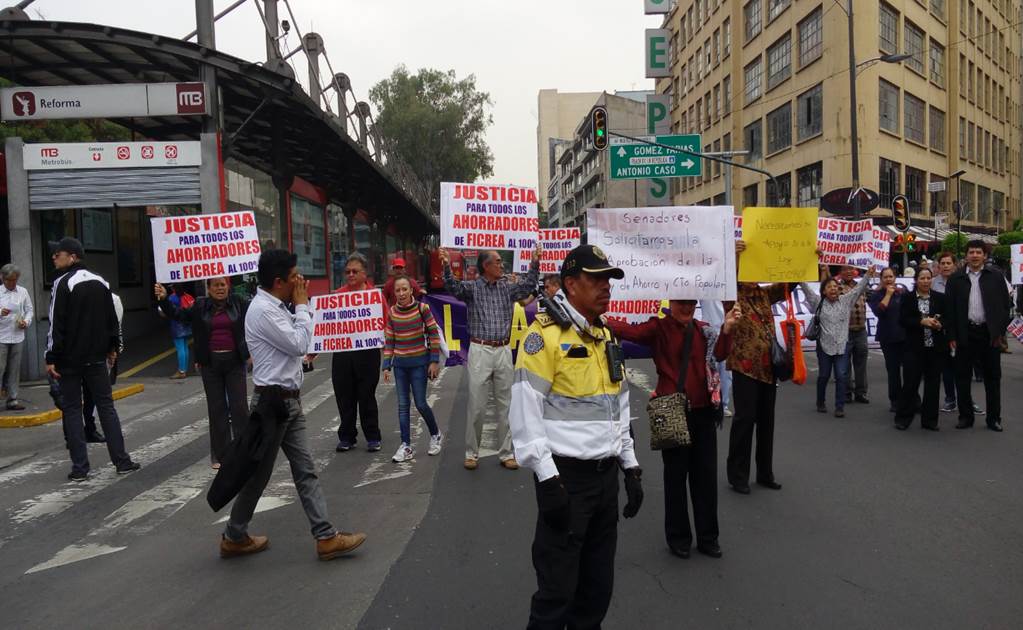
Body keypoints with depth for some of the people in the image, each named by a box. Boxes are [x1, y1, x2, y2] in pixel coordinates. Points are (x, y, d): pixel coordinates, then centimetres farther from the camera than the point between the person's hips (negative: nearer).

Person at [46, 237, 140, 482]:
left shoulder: (63, 283, -11)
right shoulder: (101, 283, 8)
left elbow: (56, 324, -15)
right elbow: (112, 320, 13)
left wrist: (51, 357, -13)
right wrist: (113, 347, 22)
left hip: (69, 359, -5)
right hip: (96, 358, 5)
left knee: (72, 410, 3)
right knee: (106, 406, 9)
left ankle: (80, 467, 3)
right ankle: (122, 461, 7)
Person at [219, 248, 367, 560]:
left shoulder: (276, 307, 13)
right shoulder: (262, 310, -18)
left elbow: (297, 341, 18)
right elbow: (299, 345, -18)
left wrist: (301, 305, 10)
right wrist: (302, 305, -10)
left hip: (289, 401, 9)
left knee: (305, 470, 6)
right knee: (258, 473, 6)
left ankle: (326, 537, 9)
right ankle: (234, 536, 24)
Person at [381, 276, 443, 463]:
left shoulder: (422, 308, -9)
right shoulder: (392, 312, 1)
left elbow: (434, 334, -6)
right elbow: (389, 341, 6)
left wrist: (434, 361, -9)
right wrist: (387, 366, 3)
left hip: (419, 362, -3)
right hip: (400, 364, 4)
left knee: (420, 404, 0)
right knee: (403, 405, 4)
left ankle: (435, 435, 26)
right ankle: (406, 446, 10)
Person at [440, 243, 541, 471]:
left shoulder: (507, 288, 10)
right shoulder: (472, 287, -3)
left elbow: (528, 285, 6)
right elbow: (453, 287, -19)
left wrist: (535, 263, -5)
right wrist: (446, 266, -36)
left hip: (504, 351, 4)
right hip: (480, 351, -4)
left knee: (504, 405, 9)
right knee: (476, 406, 2)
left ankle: (506, 453, 17)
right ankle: (472, 453, 14)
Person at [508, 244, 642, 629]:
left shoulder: (605, 334, 12)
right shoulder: (545, 333, -13)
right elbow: (525, 412, -17)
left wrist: (631, 467, 15)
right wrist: (548, 480, -20)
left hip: (607, 473, 8)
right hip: (566, 475, -7)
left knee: (598, 584, 16)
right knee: (558, 587, 1)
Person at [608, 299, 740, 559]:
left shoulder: (705, 330, 8)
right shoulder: (659, 328, -6)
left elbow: (719, 355, -8)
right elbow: (631, 331, -25)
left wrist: (727, 329, -26)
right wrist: (600, 322, -44)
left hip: (703, 412, 4)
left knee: (706, 475, 11)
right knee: (675, 475, 8)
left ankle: (707, 537, 27)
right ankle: (678, 538, 24)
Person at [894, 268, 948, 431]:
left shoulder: (940, 298, 7)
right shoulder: (908, 298, 2)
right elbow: (902, 320, -5)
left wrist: (939, 324, -12)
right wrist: (922, 322, -17)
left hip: (936, 347, 2)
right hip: (915, 347, -2)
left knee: (933, 383, 6)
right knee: (910, 382, -2)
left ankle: (930, 419, 15)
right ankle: (903, 417, 8)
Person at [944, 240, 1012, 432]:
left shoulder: (995, 276, 4)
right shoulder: (956, 278, 4)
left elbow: (1006, 304, 4)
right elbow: (949, 308, 2)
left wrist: (1000, 331, -2)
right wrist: (951, 336, -3)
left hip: (990, 333, 0)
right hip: (965, 333, 0)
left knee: (992, 377, 7)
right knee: (962, 376, 3)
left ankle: (994, 418, 16)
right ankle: (966, 416, 14)